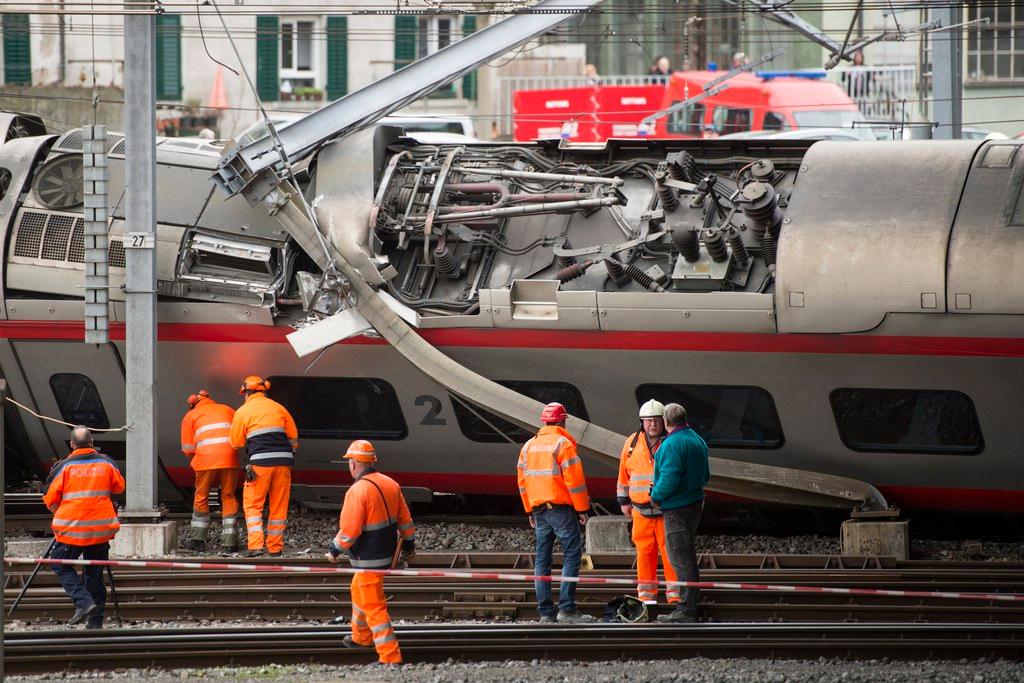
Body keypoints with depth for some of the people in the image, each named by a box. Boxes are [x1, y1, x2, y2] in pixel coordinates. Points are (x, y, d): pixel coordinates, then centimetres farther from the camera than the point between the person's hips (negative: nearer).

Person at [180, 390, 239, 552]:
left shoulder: (190, 416, 18)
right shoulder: (227, 410, 25)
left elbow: (188, 449, 14)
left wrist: (194, 462, 30)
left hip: (206, 459, -2)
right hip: (230, 459, 2)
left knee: (201, 496, 12)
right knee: (229, 496, 10)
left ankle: (198, 539, 14)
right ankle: (228, 540, 5)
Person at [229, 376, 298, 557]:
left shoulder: (243, 412, 5)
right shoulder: (278, 408, 14)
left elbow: (236, 443, 9)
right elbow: (293, 436, 17)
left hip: (260, 462, -3)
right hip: (283, 460, 3)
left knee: (253, 505, 4)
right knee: (279, 506, 11)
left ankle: (256, 546, -10)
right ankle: (275, 547, 14)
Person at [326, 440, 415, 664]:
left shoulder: (357, 491, -21)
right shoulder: (390, 484, 4)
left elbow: (349, 530, -21)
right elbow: (405, 519, 11)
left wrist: (335, 549, -6)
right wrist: (409, 543, 23)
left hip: (369, 559, -9)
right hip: (388, 552, 9)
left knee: (373, 606, -4)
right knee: (359, 590, 29)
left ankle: (391, 657, -6)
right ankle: (361, 637, 47)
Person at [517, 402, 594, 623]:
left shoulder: (529, 446, 14)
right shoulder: (562, 443, -8)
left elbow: (522, 481, 18)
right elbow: (574, 480, -12)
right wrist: (582, 509, -5)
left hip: (539, 511, 7)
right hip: (561, 508, -7)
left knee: (542, 560, 8)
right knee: (572, 555, -7)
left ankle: (545, 611, 7)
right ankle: (567, 608, -15)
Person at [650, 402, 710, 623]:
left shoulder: (672, 445, -19)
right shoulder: (697, 440, 12)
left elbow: (670, 480, -27)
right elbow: (705, 475, 18)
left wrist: (656, 495, -7)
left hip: (677, 509, -9)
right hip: (695, 503, 9)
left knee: (680, 557, -6)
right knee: (687, 554, 21)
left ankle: (687, 610, -5)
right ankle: (691, 601, 30)